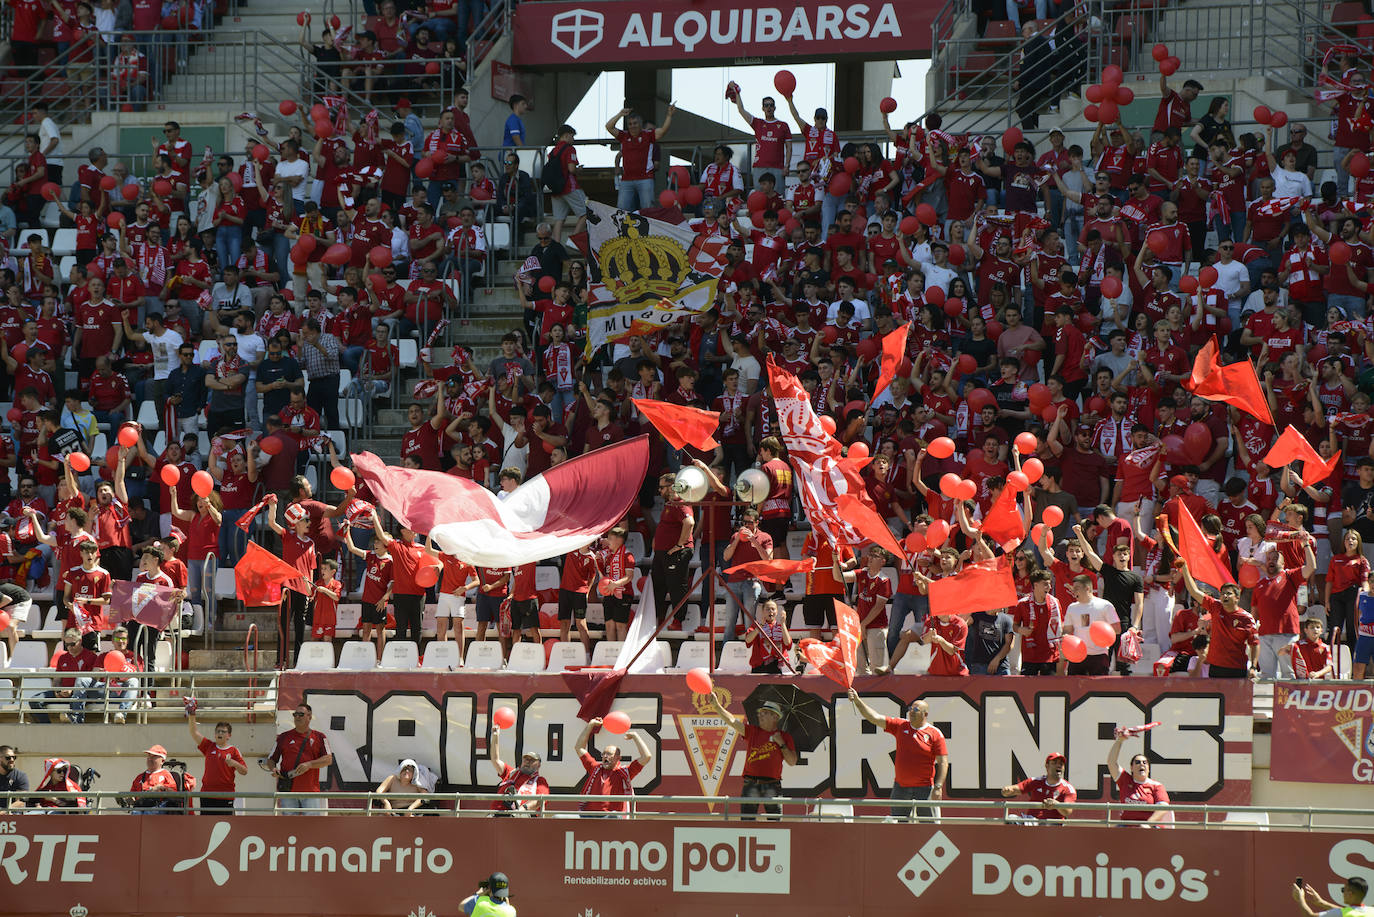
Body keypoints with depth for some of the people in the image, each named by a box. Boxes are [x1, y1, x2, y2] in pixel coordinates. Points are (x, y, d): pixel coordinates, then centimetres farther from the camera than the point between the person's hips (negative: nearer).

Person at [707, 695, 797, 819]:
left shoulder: (785, 737, 10)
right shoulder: (752, 731, 12)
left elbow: (792, 761, 5)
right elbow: (732, 721, 1)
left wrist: (781, 744, -5)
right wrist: (717, 706, -10)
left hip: (772, 785, -1)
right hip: (751, 784, 1)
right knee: (746, 821, -2)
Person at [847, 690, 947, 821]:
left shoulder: (935, 734, -5)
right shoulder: (900, 726, 6)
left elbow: (943, 762, -7)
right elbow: (875, 718, 3)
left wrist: (938, 787, -15)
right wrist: (857, 701, -7)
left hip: (924, 789, -4)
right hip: (900, 788, 4)